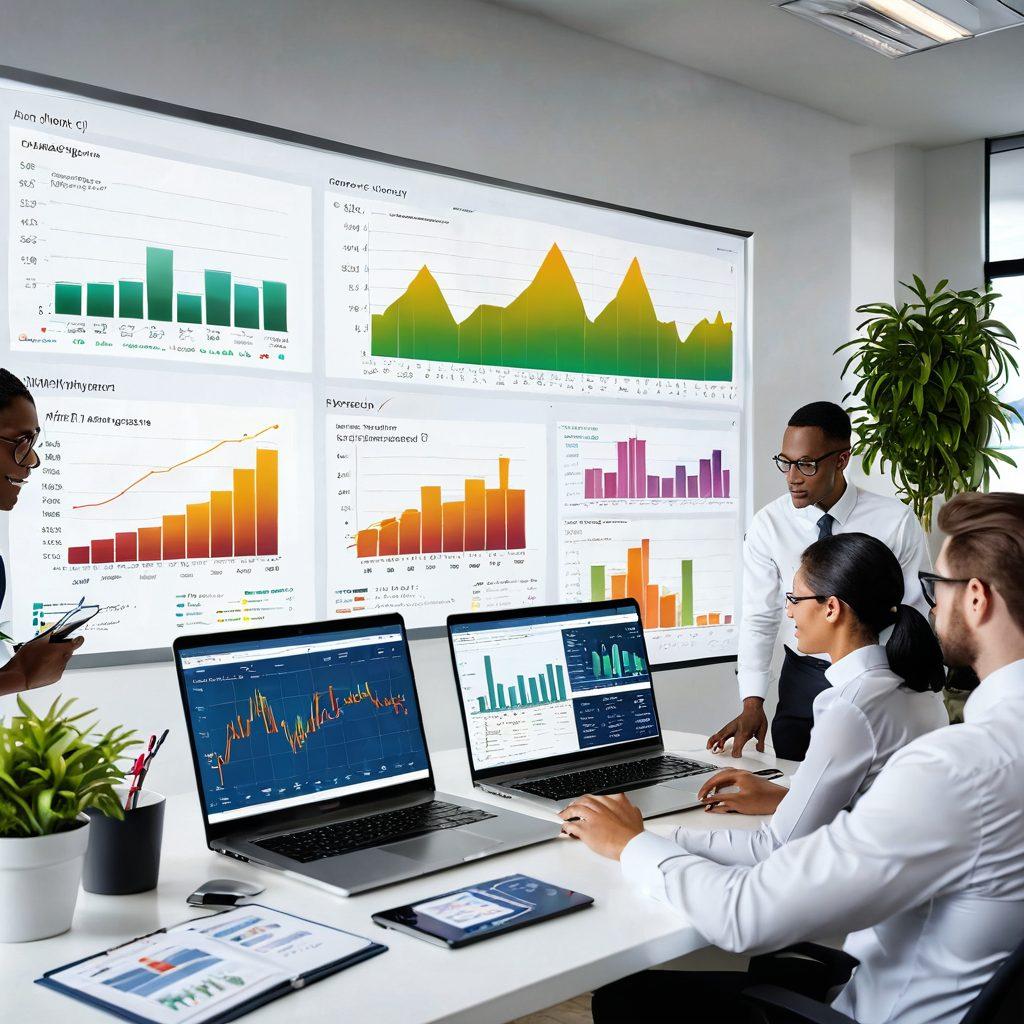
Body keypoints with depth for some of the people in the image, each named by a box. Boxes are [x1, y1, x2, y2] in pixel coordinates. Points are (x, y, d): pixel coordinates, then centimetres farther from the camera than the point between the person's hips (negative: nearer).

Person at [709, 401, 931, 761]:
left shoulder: (896, 522, -11)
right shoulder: (768, 525, -7)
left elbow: (920, 616, -4)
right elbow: (759, 618, -6)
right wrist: (752, 702, -16)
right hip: (803, 680, 1)